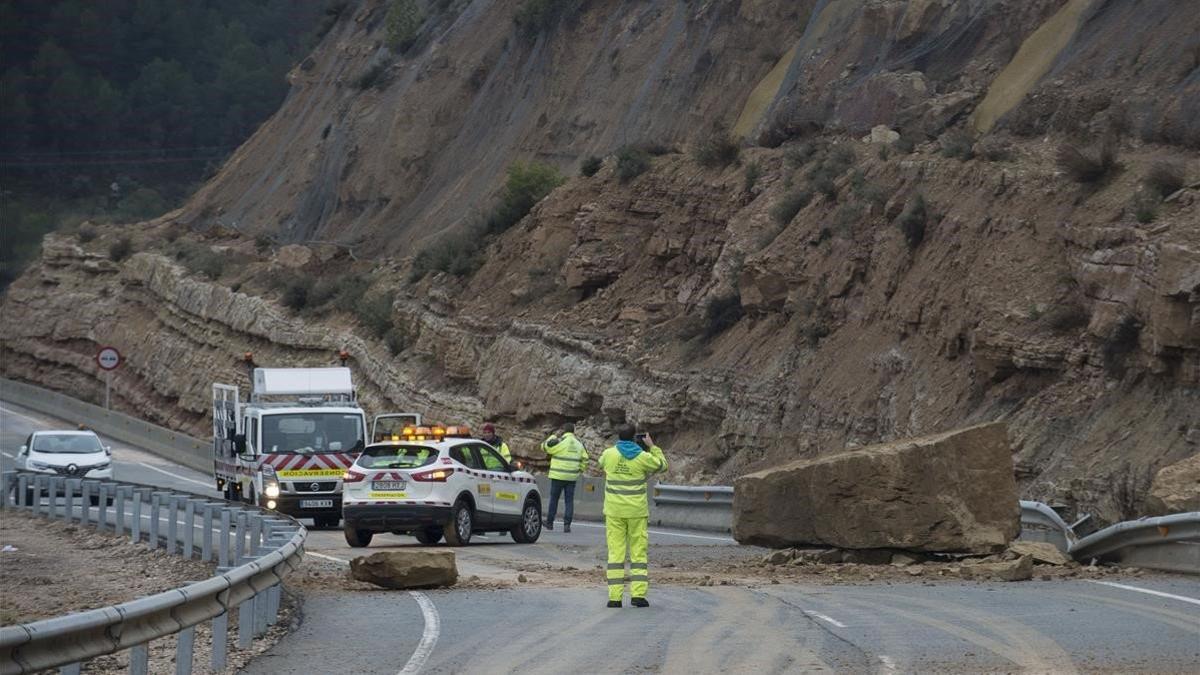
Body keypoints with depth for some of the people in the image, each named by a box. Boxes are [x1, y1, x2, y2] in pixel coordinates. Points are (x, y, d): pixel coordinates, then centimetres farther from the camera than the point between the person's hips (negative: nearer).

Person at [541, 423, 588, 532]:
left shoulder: (559, 442, -11)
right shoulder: (579, 444, 8)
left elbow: (544, 446, -1)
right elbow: (584, 459, 13)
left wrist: (554, 436, 6)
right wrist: (580, 470, 23)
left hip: (558, 476, -4)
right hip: (572, 477, 4)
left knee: (554, 499, 8)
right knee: (569, 501, 4)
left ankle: (549, 523, 15)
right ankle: (567, 525, -3)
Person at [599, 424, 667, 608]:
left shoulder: (609, 454, -3)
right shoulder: (642, 457, -7)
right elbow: (662, 465, 9)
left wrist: (618, 446, 24)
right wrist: (652, 446, 15)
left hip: (614, 510, 1)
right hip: (637, 511, -1)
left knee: (615, 552, 2)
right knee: (638, 552, 5)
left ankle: (614, 596, -2)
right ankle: (638, 594, -4)